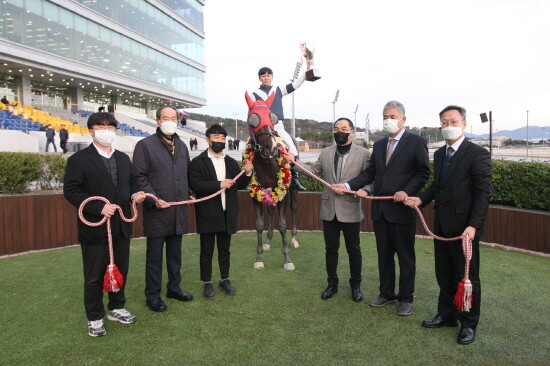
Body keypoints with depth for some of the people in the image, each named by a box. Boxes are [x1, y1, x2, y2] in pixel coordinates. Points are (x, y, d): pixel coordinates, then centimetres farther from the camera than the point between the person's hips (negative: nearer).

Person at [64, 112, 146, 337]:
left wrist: (134, 195, -5)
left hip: (121, 227, 6)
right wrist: (99, 208, -22)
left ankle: (116, 308, 36)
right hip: (94, 229, -5)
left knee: (121, 271, 17)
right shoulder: (79, 160, -7)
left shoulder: (123, 159, 12)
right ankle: (95, 318, 24)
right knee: (95, 276, 7)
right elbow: (71, 191, -12)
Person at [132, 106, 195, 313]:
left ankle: (174, 287, 32)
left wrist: (190, 194, 9)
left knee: (175, 253, 17)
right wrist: (153, 199, -18)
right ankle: (153, 295, 18)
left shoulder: (181, 146, 14)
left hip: (179, 211, 6)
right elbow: (139, 177, -10)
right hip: (157, 211, -5)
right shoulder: (145, 145, -5)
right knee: (155, 255, 5)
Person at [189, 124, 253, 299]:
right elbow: (195, 184, -18)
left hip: (227, 214, 4)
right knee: (207, 251, 7)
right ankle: (207, 283, 20)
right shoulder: (198, 162, -5)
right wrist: (219, 184, -23)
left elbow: (240, 185, 10)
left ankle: (225, 280, 30)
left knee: (224, 249, 15)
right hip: (207, 214, -4)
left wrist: (248, 173, -8)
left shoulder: (231, 162, 11)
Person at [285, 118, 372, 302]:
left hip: (350, 210, -3)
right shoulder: (326, 152, 7)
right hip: (329, 209, 3)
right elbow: (314, 170, 17)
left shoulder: (364, 154, -5)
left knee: (354, 250, 9)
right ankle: (332, 283, 30)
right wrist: (294, 162, 9)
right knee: (331, 249, 13)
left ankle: (355, 285, 29)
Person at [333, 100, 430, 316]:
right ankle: (387, 293, 30)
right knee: (384, 254, 15)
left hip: (402, 209, -6)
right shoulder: (379, 145, 14)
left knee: (405, 256, 6)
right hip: (380, 209, 6)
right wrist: (349, 185, -2)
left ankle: (406, 298, 21)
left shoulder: (416, 142, -4)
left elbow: (423, 172, -7)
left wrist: (407, 191, -19)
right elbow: (370, 173, 10)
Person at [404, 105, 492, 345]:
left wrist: (473, 226, -21)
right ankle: (447, 315, 33)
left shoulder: (477, 154, -11)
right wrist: (421, 199, 0)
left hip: (464, 226, -7)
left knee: (467, 277, 7)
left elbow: (483, 193, -14)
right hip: (442, 225, 7)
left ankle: (469, 324, 23)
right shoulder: (439, 154, 12)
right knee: (444, 274, 17)